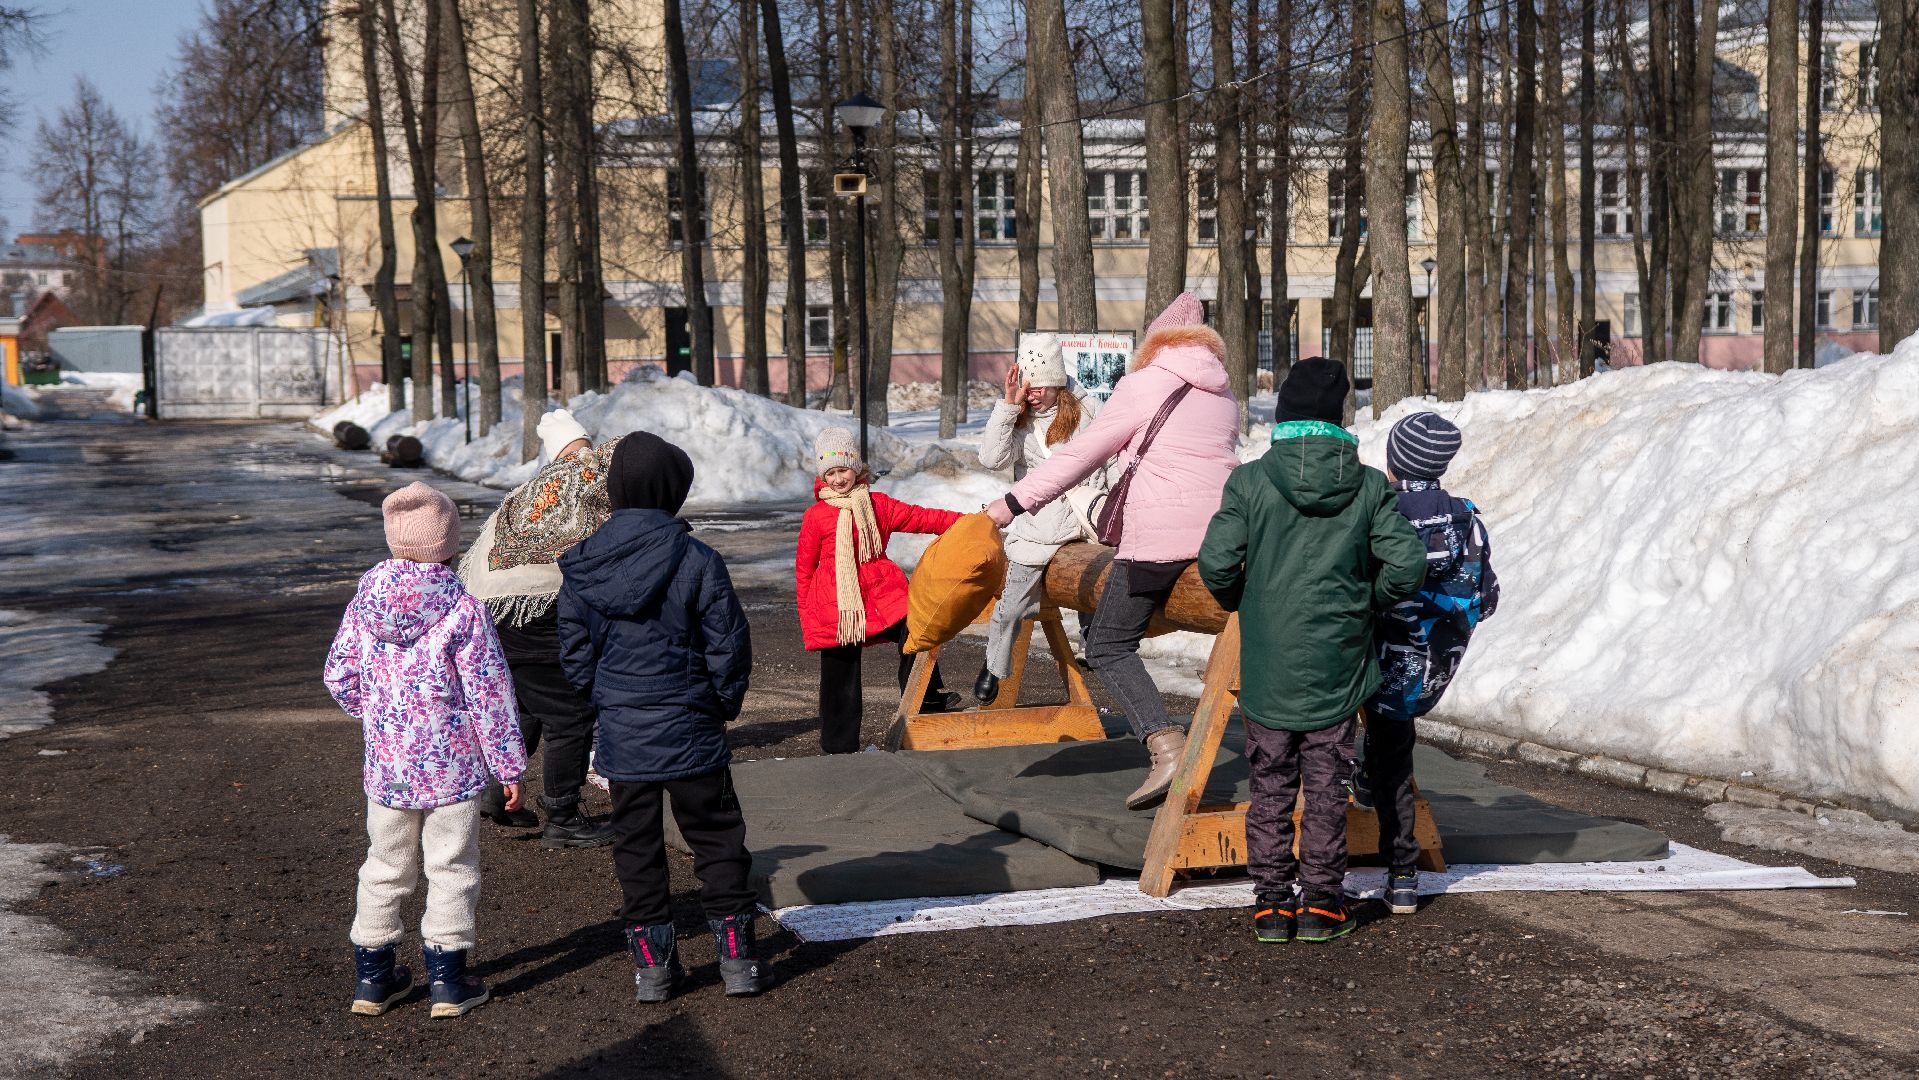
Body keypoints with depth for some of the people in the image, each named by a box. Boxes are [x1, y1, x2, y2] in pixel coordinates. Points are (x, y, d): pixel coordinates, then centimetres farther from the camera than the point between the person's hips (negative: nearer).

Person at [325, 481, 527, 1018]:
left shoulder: (365, 601, -4)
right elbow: (489, 693, -12)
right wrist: (509, 766, -4)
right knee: (452, 868, 9)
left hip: (386, 766, 4)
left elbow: (339, 677, 2)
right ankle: (448, 979, 13)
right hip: (453, 767, -4)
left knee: (385, 867, 17)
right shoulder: (462, 610, -16)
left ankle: (373, 975, 24)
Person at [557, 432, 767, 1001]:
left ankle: (651, 961, 17)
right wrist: (726, 703, 8)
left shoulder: (580, 566, -3)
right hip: (690, 730, -3)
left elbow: (574, 652, 4)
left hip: (620, 735, 3)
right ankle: (736, 955, 11)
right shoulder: (696, 561, -13)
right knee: (716, 837, 10)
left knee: (636, 844, 13)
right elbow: (729, 643, -9)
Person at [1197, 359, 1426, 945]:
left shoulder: (1251, 481, -7)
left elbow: (1216, 561, -13)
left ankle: (1274, 903, 12)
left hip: (1267, 664, -1)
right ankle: (1321, 904, 13)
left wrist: (1239, 604, 7)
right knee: (1327, 787, 11)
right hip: (1337, 665, 1)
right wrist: (1368, 605, 9)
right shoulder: (1368, 485, -3)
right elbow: (1407, 562, -9)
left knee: (1270, 787, 10)